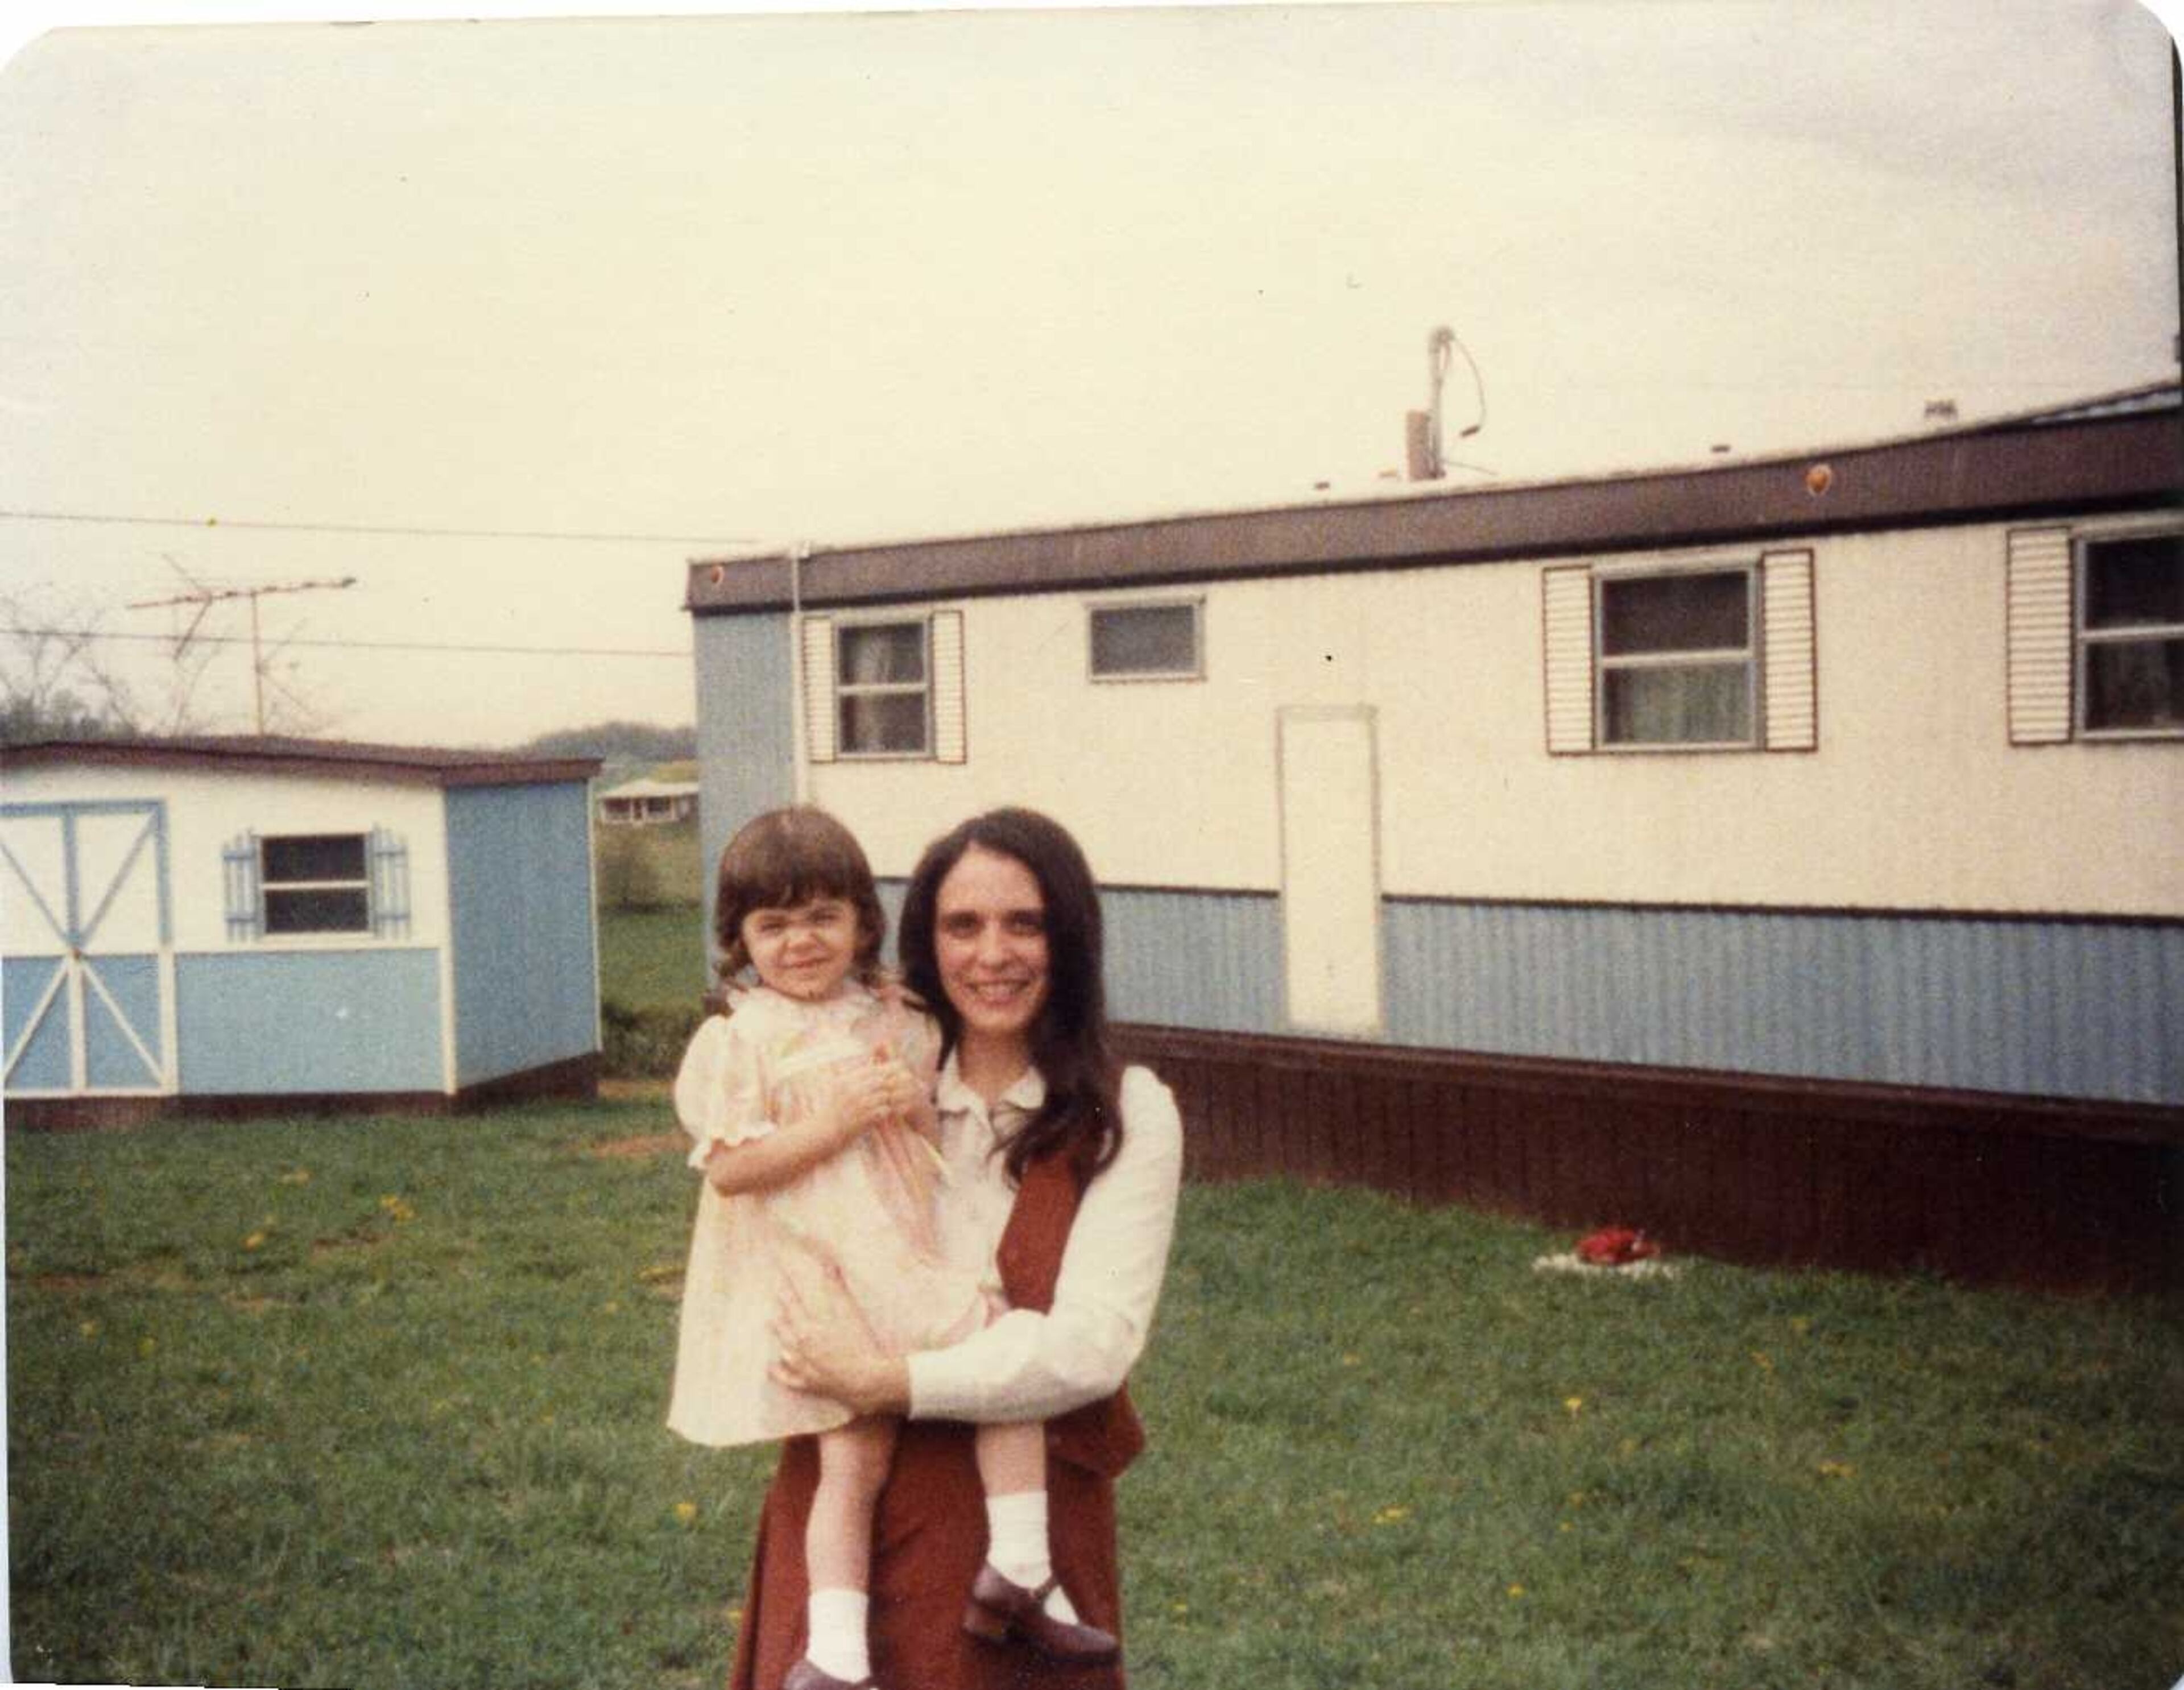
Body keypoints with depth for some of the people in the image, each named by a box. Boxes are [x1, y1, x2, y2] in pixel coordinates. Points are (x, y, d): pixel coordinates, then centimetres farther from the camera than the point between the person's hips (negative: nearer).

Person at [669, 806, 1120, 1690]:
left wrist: (919, 1105, -7)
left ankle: (1017, 1574, 4)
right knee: (855, 1458, -8)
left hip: (909, 1264, 5)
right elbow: (728, 1169, -12)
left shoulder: (894, 1022, 10)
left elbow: (945, 1140, 17)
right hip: (815, 1280, -5)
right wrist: (839, 1120, -19)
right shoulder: (739, 1042, -5)